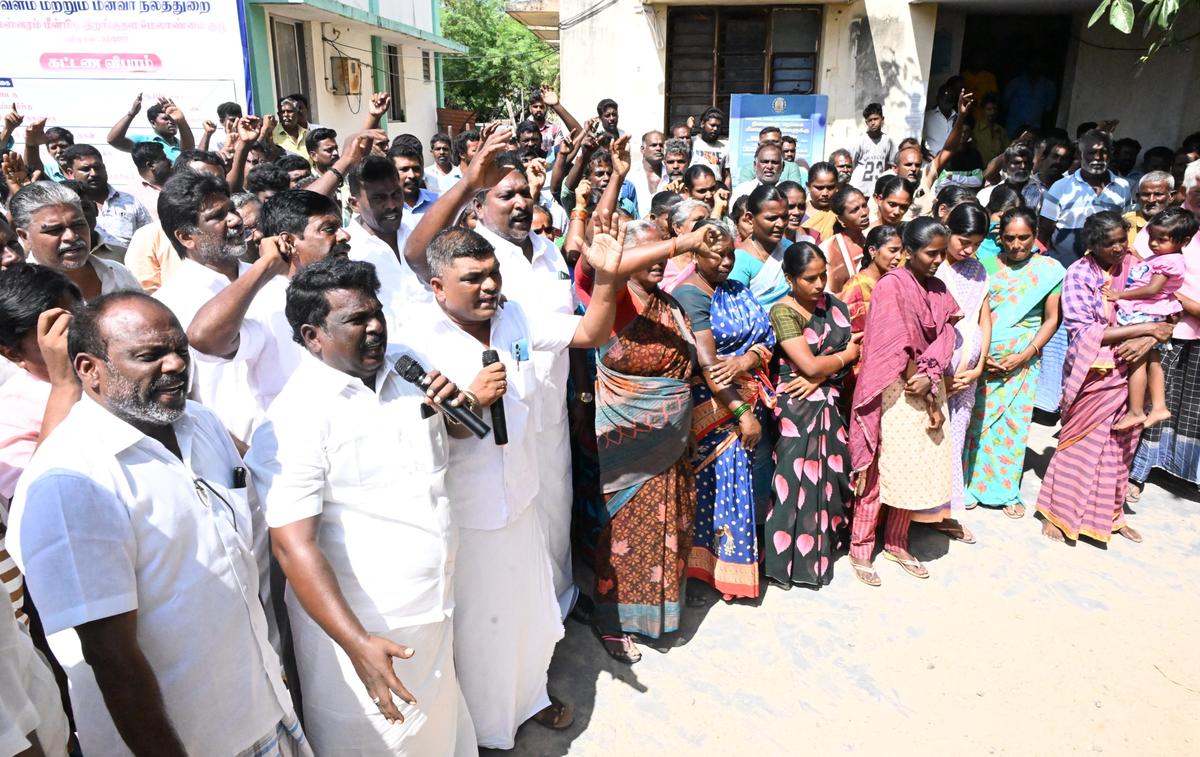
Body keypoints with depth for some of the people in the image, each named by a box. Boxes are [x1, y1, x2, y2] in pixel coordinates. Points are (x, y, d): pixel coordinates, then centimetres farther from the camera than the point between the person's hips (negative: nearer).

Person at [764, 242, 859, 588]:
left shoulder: (831, 303, 6)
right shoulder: (783, 311, -13)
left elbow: (855, 348, -1)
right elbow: (810, 365, -19)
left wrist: (819, 376, -16)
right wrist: (844, 356, -2)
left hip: (831, 403, 6)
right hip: (799, 407, -5)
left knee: (832, 472, 12)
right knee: (800, 480, 0)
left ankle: (828, 540, 31)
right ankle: (795, 559, 14)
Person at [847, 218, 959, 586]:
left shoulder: (938, 289, 9)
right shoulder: (891, 286, -13)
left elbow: (944, 337, 1)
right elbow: (900, 348, -16)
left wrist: (929, 378, -17)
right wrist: (930, 401, -12)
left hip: (928, 387, 7)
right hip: (896, 392, -7)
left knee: (919, 468, 11)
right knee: (881, 469, -2)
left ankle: (896, 542, 26)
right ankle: (861, 550, 11)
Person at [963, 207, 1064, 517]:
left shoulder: (1049, 270, 2)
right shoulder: (985, 265, 0)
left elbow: (1051, 319, 2)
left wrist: (1024, 356, -9)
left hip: (1024, 361, 0)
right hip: (982, 358, 0)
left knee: (1014, 423, 4)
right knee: (976, 419, 3)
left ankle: (1007, 490, 19)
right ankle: (971, 485, 17)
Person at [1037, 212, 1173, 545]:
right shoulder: (1079, 273, -10)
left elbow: (1161, 317, 2)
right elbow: (1085, 332, -16)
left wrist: (1146, 340, -19)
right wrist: (1145, 328, -18)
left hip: (1129, 374, 4)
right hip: (1093, 374, -4)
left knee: (1121, 446, 14)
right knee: (1080, 443, 5)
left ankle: (1111, 514, 30)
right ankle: (1055, 512, 20)